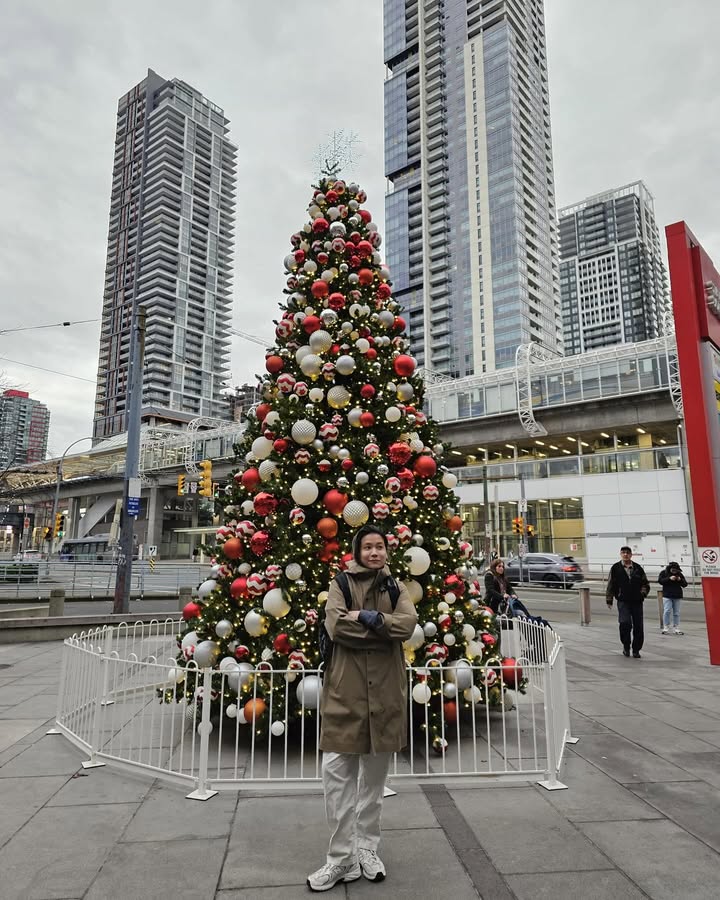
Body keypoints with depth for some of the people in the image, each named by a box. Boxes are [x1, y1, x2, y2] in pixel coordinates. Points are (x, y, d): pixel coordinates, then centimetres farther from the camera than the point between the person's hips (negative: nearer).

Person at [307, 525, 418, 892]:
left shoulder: (395, 588, 9)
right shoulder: (340, 584, 1)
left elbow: (408, 623, -10)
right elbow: (336, 626, -15)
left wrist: (365, 617, -17)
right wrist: (383, 628, -13)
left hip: (385, 692, 3)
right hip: (344, 690, -2)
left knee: (374, 776, 15)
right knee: (336, 773, -2)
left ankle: (367, 848, 32)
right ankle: (342, 857, 14)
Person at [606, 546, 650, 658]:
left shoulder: (638, 568, 7)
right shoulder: (615, 568, 1)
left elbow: (645, 583, 17)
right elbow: (610, 585, 4)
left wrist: (643, 592, -2)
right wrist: (609, 600, 1)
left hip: (637, 602, 3)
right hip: (623, 601, -3)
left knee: (638, 627, 5)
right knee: (625, 623, -19)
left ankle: (636, 650, 20)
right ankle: (626, 645, 4)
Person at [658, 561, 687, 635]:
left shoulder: (679, 574, 10)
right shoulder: (664, 572, 1)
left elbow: (685, 584, 8)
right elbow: (660, 580, -11)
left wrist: (680, 580, -11)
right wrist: (669, 578, -21)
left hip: (677, 596, 3)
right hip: (667, 595, -3)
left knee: (676, 613, 5)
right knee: (667, 611, -10)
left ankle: (676, 629, 11)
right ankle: (666, 628, -4)